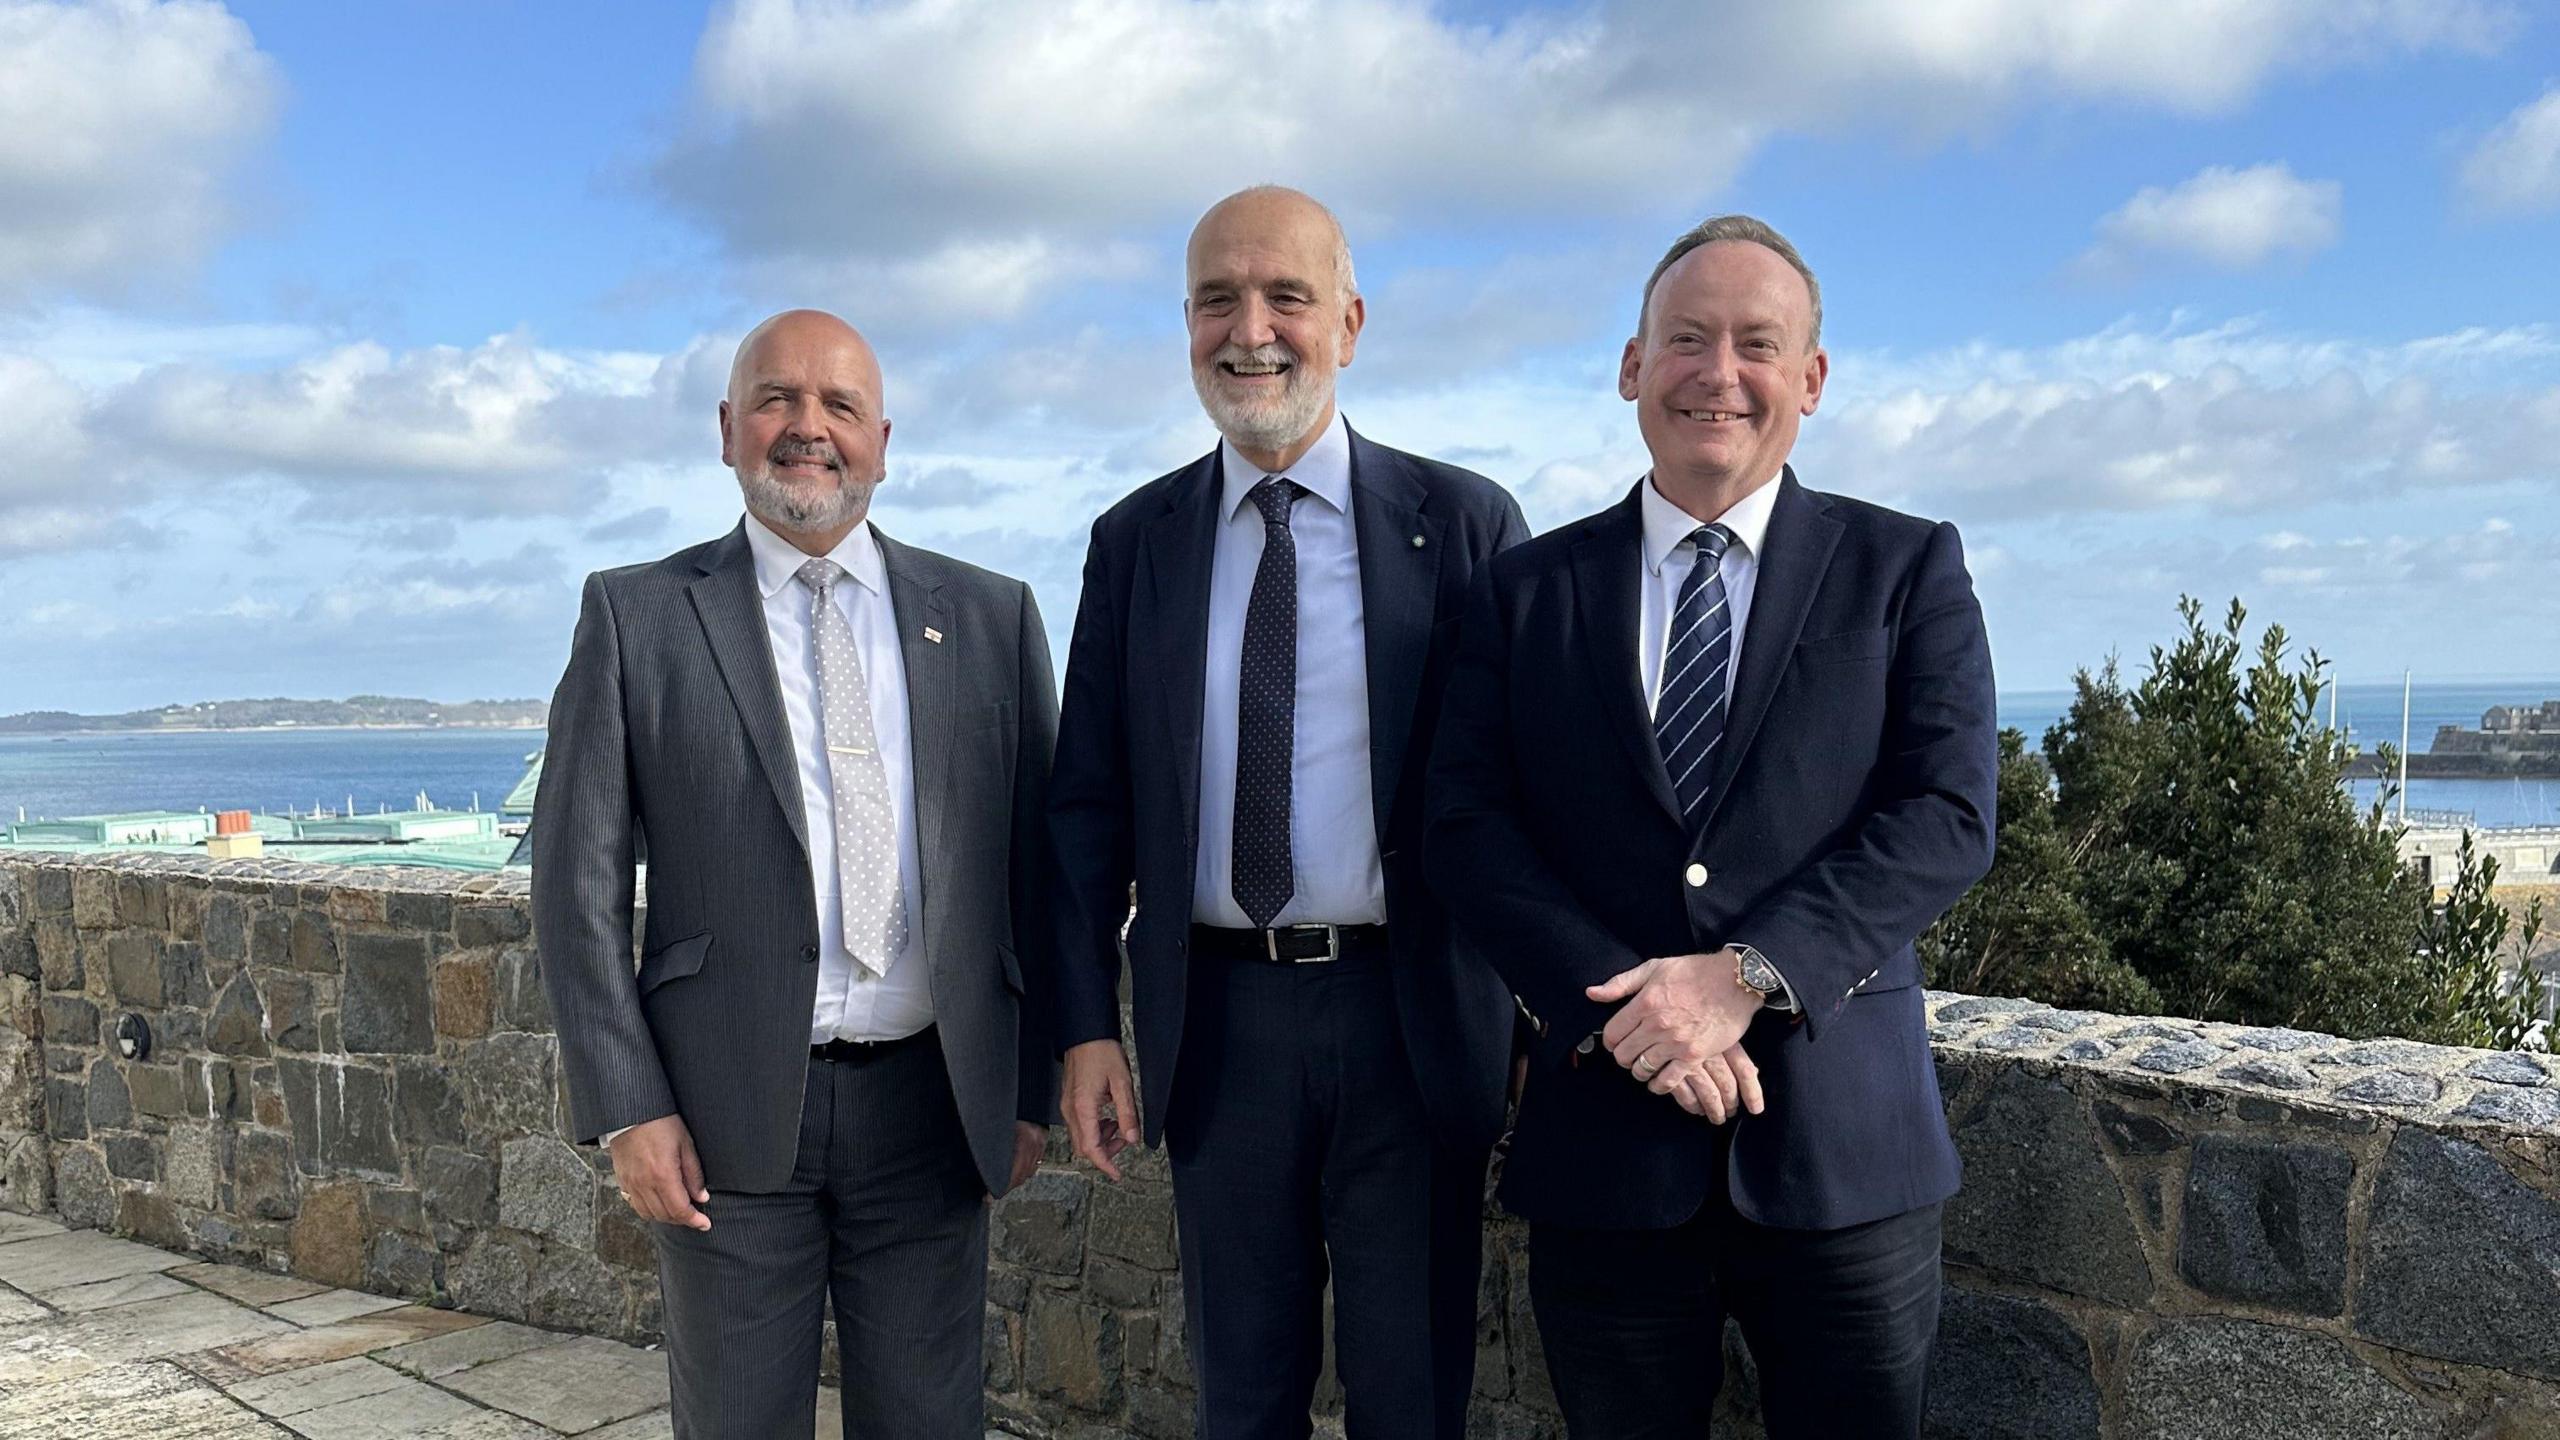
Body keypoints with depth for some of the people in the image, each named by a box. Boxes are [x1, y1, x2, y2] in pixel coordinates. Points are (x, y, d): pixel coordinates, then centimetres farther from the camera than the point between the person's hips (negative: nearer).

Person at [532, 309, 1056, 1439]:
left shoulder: (990, 617, 5)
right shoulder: (635, 615, 1)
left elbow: (1039, 864, 7)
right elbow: (576, 877, 0)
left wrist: (1031, 1087, 4)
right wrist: (626, 1108, -5)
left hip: (929, 1102, 1)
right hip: (725, 1112, -1)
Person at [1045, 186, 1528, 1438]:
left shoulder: (1465, 522, -2)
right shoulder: (1133, 540, 5)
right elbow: (1087, 799, 6)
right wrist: (1086, 1023, 0)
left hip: (1412, 1017, -2)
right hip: (1217, 1018, 2)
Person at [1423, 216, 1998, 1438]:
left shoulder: (1906, 569, 4)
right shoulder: (1528, 591, 7)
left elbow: (1946, 817, -6)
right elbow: (1465, 828, -2)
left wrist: (1749, 974, -18)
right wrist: (1617, 1002, -16)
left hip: (1842, 1146, 0)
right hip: (1603, 1141, 1)